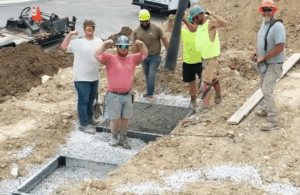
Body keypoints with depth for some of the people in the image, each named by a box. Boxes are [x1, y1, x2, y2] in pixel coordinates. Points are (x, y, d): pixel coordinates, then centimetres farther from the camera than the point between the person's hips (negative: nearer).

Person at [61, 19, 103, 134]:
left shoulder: (99, 41, 7)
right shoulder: (77, 43, -8)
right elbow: (64, 46, -14)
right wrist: (70, 34, -18)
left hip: (94, 77, 6)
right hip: (82, 78, -6)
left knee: (91, 100, 21)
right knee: (83, 101, -2)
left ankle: (89, 118, 39)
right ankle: (83, 125, 4)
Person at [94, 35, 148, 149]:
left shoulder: (132, 59, 12)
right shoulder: (110, 58, -1)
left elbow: (144, 54, 21)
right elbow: (97, 55, -14)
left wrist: (141, 44, 7)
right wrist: (104, 44, -14)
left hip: (127, 95, 4)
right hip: (114, 96, -4)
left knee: (125, 119, 9)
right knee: (115, 119, -1)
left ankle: (123, 139, 21)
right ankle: (114, 138, 18)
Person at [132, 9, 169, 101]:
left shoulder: (156, 29, -8)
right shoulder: (136, 31, 0)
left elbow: (164, 40, -3)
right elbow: (134, 45, 6)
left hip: (154, 56, -3)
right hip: (143, 57, 3)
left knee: (151, 75, -8)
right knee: (147, 75, 14)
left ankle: (150, 94, 2)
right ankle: (149, 91, 28)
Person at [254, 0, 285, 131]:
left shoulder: (277, 26, -22)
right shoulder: (264, 25, 7)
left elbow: (280, 47, -27)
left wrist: (264, 56, -22)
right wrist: (259, 53, 7)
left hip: (274, 64, -9)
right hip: (264, 64, 9)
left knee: (267, 90, -16)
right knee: (264, 88, 23)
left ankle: (273, 122, -15)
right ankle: (266, 109, 44)